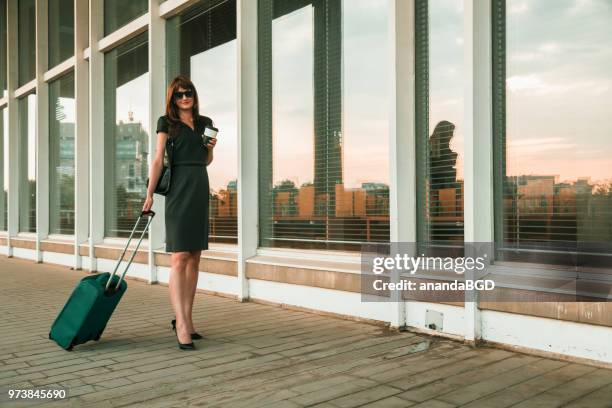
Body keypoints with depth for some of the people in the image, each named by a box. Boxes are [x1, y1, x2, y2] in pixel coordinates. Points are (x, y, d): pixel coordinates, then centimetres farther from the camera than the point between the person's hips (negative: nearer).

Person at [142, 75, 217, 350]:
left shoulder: (205, 123, 16)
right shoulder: (167, 123, 3)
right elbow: (158, 159, -4)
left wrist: (211, 147, 2)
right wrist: (149, 193, -12)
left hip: (201, 188, 6)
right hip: (179, 189, -5)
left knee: (194, 258, 4)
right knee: (179, 257, -12)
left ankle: (185, 319, 11)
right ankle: (181, 324, -14)